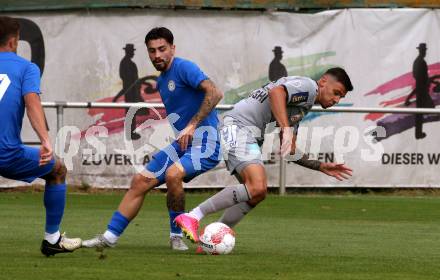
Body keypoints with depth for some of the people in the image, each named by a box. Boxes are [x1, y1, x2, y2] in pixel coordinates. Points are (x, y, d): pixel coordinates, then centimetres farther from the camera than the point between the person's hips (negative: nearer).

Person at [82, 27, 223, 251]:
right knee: (140, 181, 4)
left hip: (204, 140, -9)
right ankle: (110, 236, 11)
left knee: (173, 174, -33)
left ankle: (177, 235, -15)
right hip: (183, 142, 9)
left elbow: (214, 93, -23)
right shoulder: (161, 82, 17)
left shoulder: (183, 68, -11)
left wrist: (192, 126, -25)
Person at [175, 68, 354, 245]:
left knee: (256, 194, 9)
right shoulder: (309, 86, -3)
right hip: (240, 126, -11)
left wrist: (322, 167, 29)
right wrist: (286, 129, -30)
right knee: (257, 188, -23)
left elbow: (289, 151, 30)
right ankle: (192, 217, -24)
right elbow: (276, 92, -24)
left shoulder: (304, 106, 28)